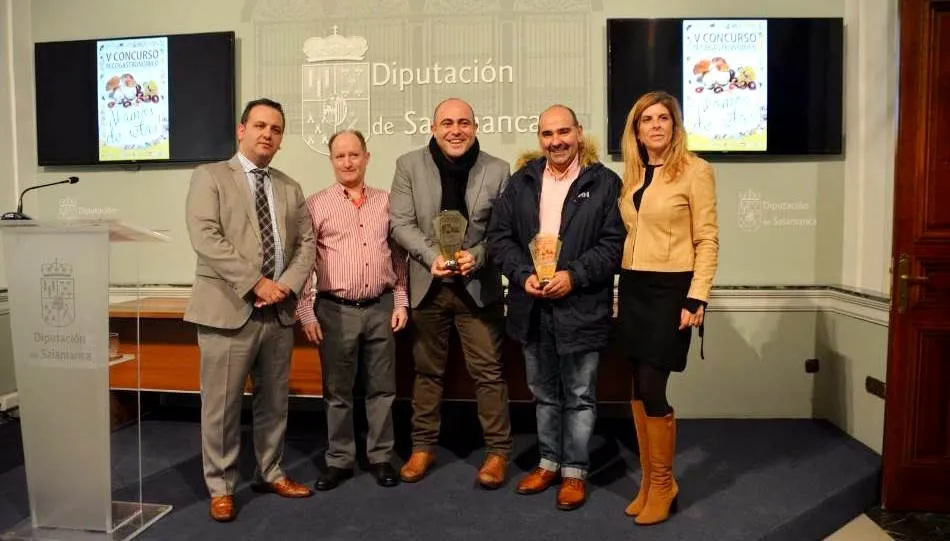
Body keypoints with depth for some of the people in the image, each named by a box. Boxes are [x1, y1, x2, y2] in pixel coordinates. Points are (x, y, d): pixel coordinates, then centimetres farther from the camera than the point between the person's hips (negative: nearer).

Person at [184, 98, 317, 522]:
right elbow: (206, 237, -13)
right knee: (222, 406, 4)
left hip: (279, 312, 5)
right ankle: (221, 487, 21)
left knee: (274, 402, 15)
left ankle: (270, 474, 31)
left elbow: (307, 241, 9)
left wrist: (287, 284, -9)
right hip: (228, 310, -4)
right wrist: (256, 283, -18)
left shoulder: (290, 188, 15)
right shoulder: (210, 177, 0)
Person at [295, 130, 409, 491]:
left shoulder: (387, 202, 7)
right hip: (335, 310, -2)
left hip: (381, 308, 2)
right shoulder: (316, 204, 0)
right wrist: (306, 312, -4)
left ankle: (381, 457, 24)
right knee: (337, 391, 9)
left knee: (382, 387, 10)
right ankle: (339, 460, 23)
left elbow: (399, 257, 11)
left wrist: (401, 302, 6)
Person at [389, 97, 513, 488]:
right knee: (428, 370, 14)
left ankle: (497, 450, 18)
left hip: (479, 285, -1)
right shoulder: (409, 165, 0)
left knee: (488, 371, 3)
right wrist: (432, 256, -18)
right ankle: (423, 447, 29)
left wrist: (476, 256, -18)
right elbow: (401, 223, -4)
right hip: (428, 284, 1)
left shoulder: (497, 170, -1)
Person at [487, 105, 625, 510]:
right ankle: (549, 462, 35)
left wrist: (573, 276, -18)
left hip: (581, 308, -3)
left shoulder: (604, 182, -3)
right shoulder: (521, 181, 7)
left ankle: (575, 471, 25)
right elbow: (499, 235, 4)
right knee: (543, 394, 18)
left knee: (579, 397, 9)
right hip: (532, 307, 4)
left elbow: (614, 243, -8)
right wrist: (523, 274, -11)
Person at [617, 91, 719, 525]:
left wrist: (697, 298, -15)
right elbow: (626, 235, 13)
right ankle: (648, 480, 24)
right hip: (632, 288, 6)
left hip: (669, 290, -6)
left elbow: (707, 240, -8)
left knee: (652, 390, -5)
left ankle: (663, 484, 16)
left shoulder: (695, 170, -5)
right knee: (639, 389, 10)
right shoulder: (632, 175, 12)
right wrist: (619, 290, 9)